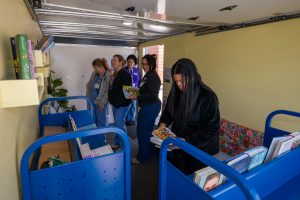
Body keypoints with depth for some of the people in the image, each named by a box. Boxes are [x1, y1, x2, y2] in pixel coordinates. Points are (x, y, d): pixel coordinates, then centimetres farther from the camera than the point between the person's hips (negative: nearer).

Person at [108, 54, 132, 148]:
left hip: (121, 104, -9)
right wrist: (112, 100, 12)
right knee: (118, 124, 17)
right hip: (115, 103, 9)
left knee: (119, 124, -3)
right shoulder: (115, 73, 14)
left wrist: (118, 103, -22)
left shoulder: (125, 74, -15)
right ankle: (118, 142, 30)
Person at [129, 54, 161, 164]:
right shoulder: (148, 75, 12)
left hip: (150, 107, -10)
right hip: (149, 107, 10)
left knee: (142, 131, 0)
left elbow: (153, 95, -24)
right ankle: (148, 153, 37)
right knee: (148, 130, 20)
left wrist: (137, 97, -22)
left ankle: (142, 157, 17)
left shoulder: (153, 77, -18)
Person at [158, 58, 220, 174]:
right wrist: (163, 124, -8)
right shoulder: (176, 92, -4)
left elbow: (211, 128, -19)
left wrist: (187, 141, -24)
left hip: (199, 149, -4)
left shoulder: (207, 97, -20)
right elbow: (168, 111, 11)